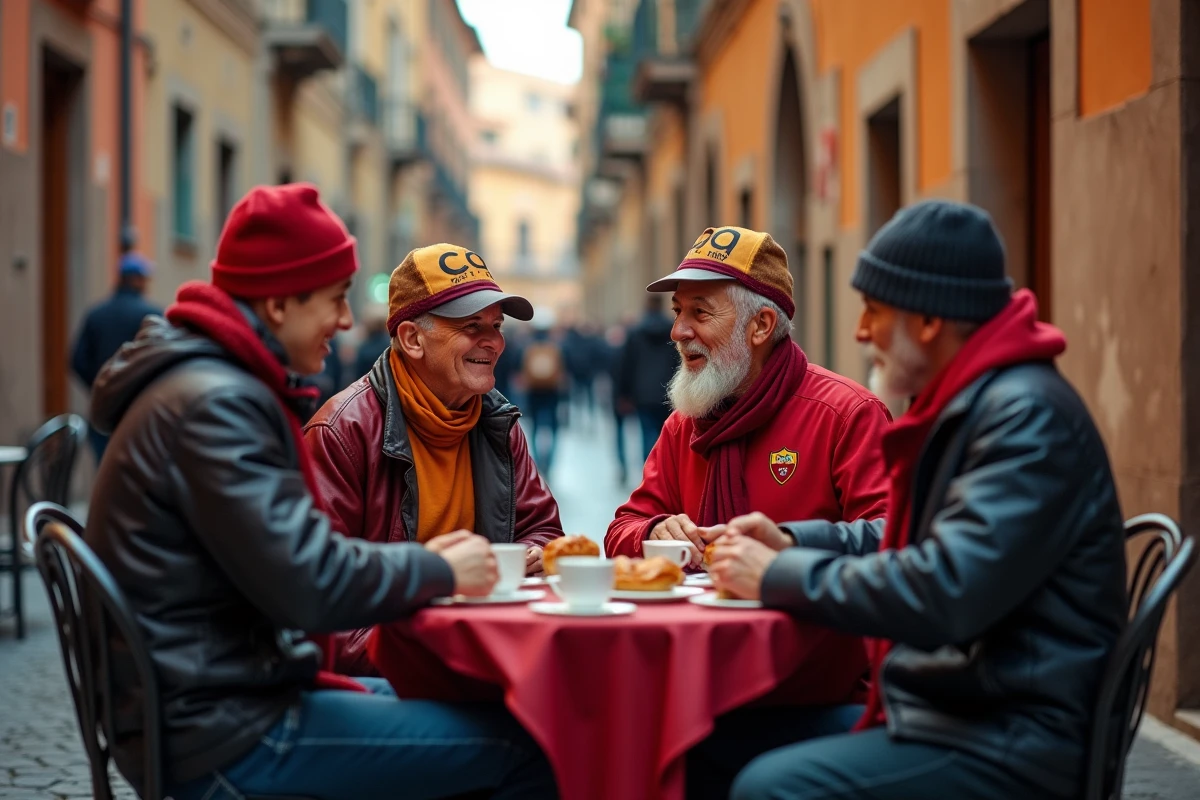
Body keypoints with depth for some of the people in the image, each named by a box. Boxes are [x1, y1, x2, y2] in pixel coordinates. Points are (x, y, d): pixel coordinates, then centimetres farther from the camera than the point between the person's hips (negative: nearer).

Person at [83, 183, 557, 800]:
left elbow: (290, 550, 18)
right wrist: (439, 571, -8)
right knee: (528, 747, -13)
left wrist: (421, 560, 5)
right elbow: (306, 587, -23)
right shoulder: (215, 407, -19)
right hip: (224, 738, -11)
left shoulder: (208, 384, 15)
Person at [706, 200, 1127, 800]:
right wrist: (792, 540, 14)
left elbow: (945, 593, -27)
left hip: (1009, 746, -10)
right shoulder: (969, 403, 16)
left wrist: (780, 577, -15)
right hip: (945, 710, 10)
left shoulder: (1028, 416, -18)